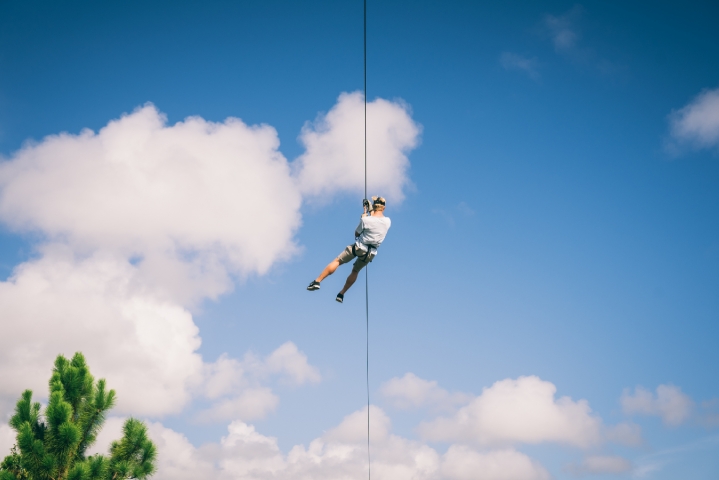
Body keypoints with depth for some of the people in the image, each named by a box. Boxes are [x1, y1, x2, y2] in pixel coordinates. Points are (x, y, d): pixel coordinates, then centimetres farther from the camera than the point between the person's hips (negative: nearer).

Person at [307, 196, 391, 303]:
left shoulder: (366, 219, -17)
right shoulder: (388, 222, -7)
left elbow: (356, 233, 1)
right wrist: (371, 212, 26)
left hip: (359, 247, -4)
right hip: (370, 254, 4)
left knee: (337, 261, 7)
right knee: (355, 271, 25)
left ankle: (317, 281, -2)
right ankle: (341, 294, 28)